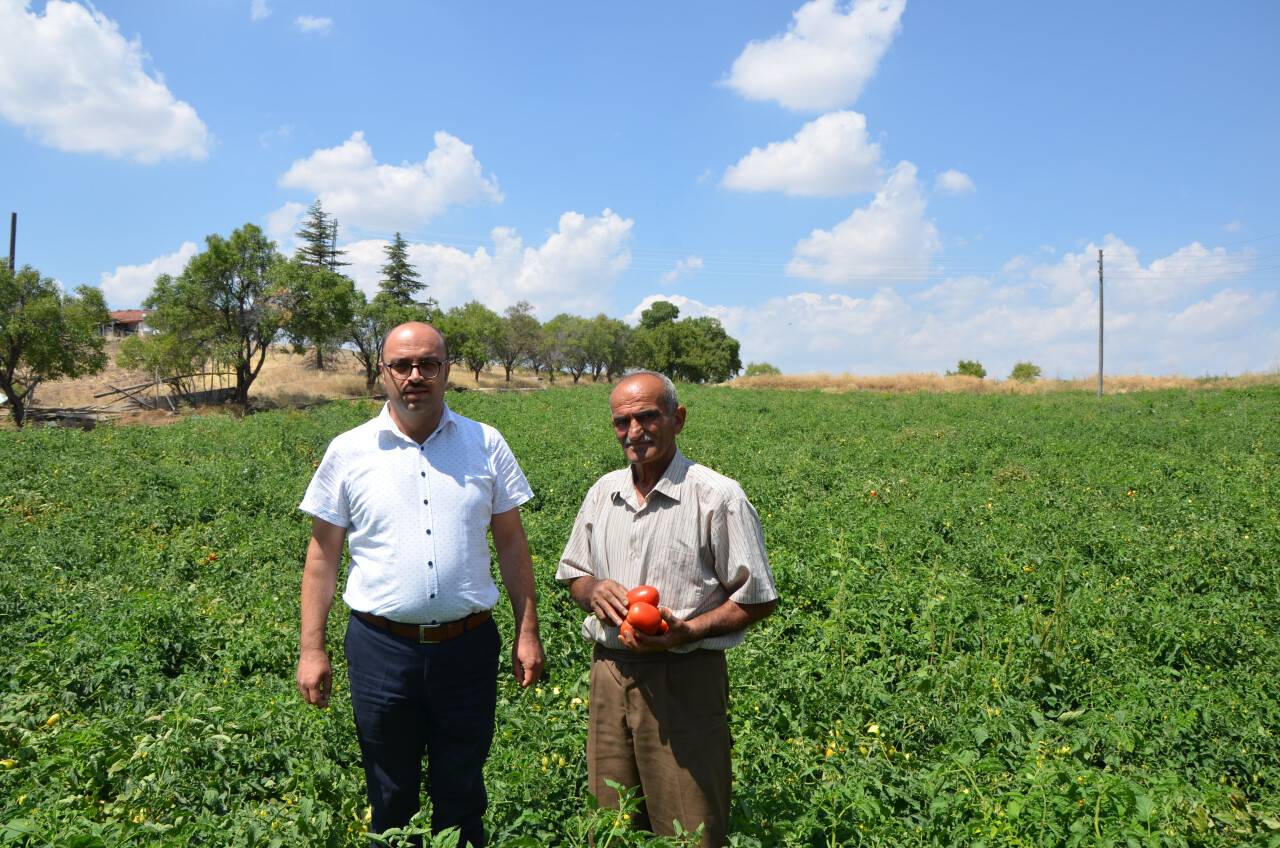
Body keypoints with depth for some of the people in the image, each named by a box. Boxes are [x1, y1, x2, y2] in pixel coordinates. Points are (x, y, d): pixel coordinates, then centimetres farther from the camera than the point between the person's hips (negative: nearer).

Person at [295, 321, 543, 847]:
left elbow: (511, 542, 5)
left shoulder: (486, 444, 1)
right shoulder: (348, 452, -1)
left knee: (462, 797, 16)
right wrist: (311, 650, 0)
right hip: (382, 649, 0)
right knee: (390, 800, 17)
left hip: (467, 645, 1)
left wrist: (527, 632, 2)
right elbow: (322, 556, 3)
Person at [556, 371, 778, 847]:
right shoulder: (602, 493, 8)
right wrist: (592, 590, -5)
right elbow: (573, 574, 19)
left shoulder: (718, 498, -11)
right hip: (610, 673, 6)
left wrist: (689, 631, -21)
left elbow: (757, 599, -7)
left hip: (683, 679, -5)